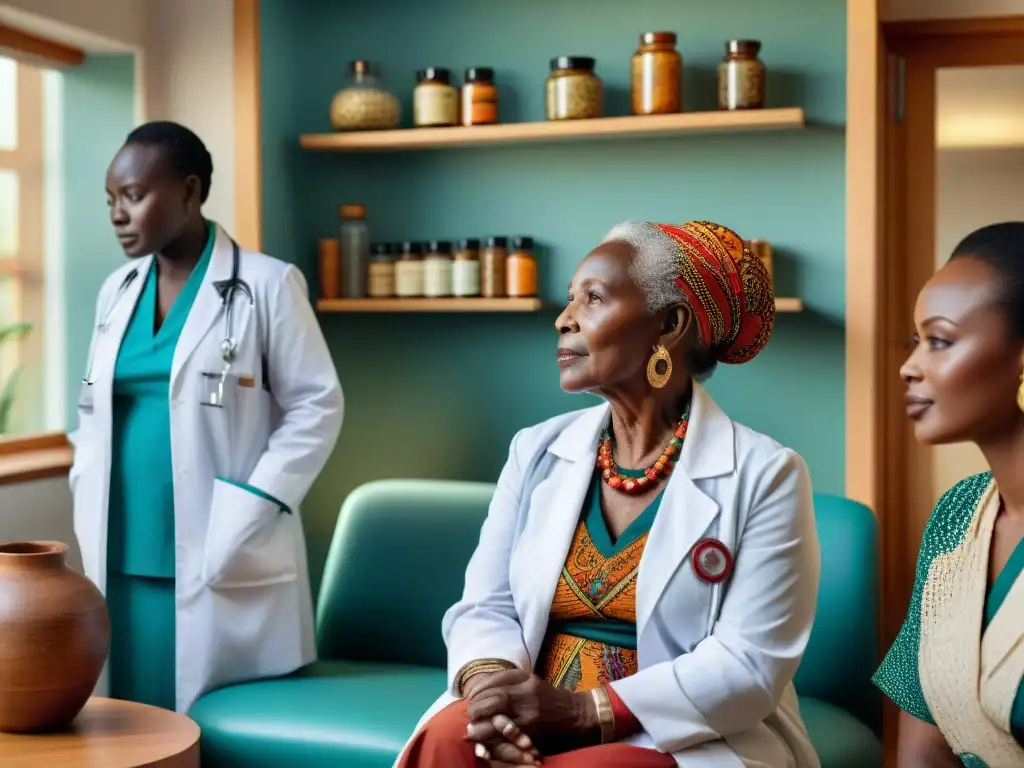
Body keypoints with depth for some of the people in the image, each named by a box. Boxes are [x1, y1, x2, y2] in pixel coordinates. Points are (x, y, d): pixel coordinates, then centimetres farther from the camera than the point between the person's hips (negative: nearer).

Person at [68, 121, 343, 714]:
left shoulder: (266, 284, -4)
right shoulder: (117, 290, 13)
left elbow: (316, 406, -5)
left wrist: (248, 515, -13)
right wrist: (89, 505, 5)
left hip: (220, 564, -5)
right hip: (119, 559, 5)